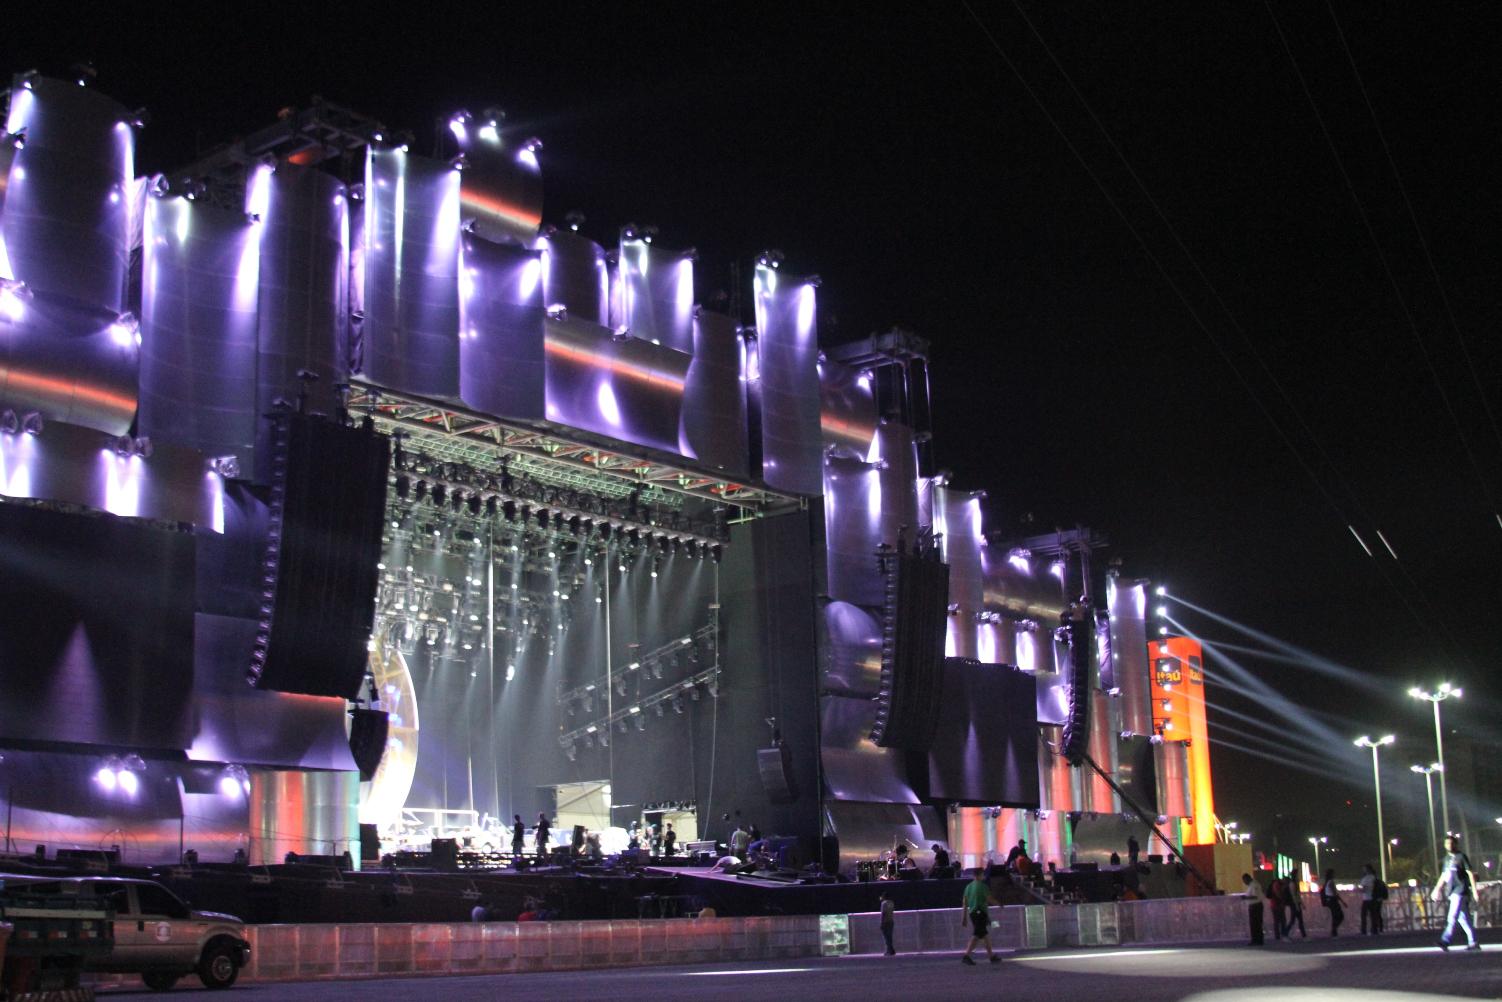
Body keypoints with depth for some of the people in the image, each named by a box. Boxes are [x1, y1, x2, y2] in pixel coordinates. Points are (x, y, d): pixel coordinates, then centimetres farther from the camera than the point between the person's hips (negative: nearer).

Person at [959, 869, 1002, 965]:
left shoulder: (968, 886, 10)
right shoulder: (982, 886, -11)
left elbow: (964, 903, 11)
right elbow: (990, 900, -11)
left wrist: (964, 918, 14)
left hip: (972, 913, 8)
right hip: (981, 913, -8)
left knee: (985, 935, 16)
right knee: (976, 936, -8)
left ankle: (992, 956, 21)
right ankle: (966, 956, -15)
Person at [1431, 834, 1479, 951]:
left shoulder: (1461, 857, -4)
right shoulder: (1447, 858, 18)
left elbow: (1470, 873, -6)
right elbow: (1444, 875, 24)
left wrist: (1474, 890, -12)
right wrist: (1437, 889, 19)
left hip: (1460, 891, -8)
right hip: (1452, 892, 8)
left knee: (1453, 917, -15)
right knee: (1463, 918, 9)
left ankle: (1445, 941, -24)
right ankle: (1473, 942, 14)